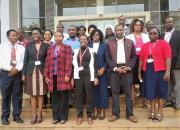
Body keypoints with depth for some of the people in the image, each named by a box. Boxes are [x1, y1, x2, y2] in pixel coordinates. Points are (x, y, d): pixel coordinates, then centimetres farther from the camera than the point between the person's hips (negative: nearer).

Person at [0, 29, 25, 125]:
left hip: (18, 74, 1)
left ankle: (16, 116, 17)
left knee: (17, 96, 6)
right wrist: (10, 68, -14)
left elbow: (24, 61, 0)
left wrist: (17, 69, -14)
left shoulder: (21, 48, 8)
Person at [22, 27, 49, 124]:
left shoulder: (46, 45, 1)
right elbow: (25, 60, 3)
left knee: (41, 93, 5)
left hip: (42, 71, -1)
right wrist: (23, 73, -2)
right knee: (32, 94, 5)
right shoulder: (29, 45, 4)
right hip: (31, 71, 1)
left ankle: (39, 114, 16)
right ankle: (34, 114, 16)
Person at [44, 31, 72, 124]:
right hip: (52, 77, 3)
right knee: (55, 97, 8)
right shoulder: (50, 48, 14)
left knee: (63, 97, 2)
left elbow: (69, 62, -6)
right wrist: (46, 76, 5)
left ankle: (63, 117, 13)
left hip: (63, 76, -3)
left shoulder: (67, 48, 3)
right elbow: (47, 63, 11)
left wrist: (67, 75, -13)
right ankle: (55, 117, 18)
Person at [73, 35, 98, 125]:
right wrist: (71, 77, 4)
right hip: (78, 76, 2)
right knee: (78, 95, 3)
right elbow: (73, 64, 10)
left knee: (89, 95, 2)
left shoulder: (91, 51, 5)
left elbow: (94, 64, 1)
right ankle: (79, 115, 13)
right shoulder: (76, 51, 13)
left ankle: (89, 116, 12)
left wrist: (96, 77, -6)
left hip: (88, 75, -2)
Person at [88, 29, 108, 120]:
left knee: (103, 90, 2)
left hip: (102, 71, 0)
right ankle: (95, 110, 13)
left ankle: (102, 110, 11)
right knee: (93, 90, 4)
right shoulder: (88, 46, 6)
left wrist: (103, 69, -10)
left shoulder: (104, 46, 5)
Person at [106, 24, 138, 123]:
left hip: (127, 70, 0)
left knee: (128, 93, 4)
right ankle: (115, 114, 14)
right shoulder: (110, 43, 7)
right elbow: (108, 58, 2)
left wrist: (128, 67, -9)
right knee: (115, 92, 4)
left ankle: (129, 114, 13)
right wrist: (115, 68, -10)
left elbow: (134, 57, 6)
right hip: (114, 70, 0)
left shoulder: (130, 42, 9)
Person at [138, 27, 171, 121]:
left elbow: (168, 58, -10)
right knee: (150, 91, 9)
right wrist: (139, 72, 10)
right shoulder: (144, 46, 10)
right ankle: (153, 111, 22)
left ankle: (159, 112, 16)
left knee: (160, 91, 5)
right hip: (148, 71, 4)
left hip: (160, 71, -4)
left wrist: (167, 71, -18)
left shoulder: (164, 43, -3)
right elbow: (141, 60, 11)